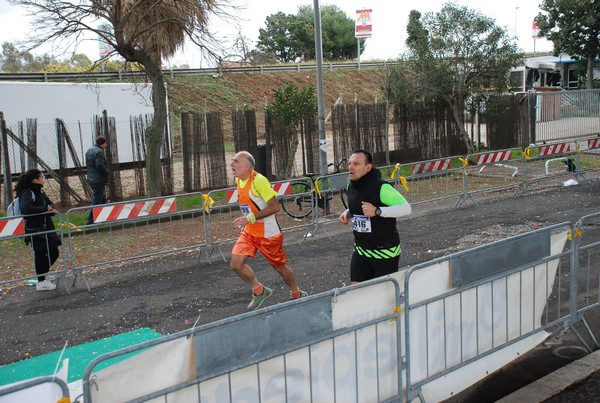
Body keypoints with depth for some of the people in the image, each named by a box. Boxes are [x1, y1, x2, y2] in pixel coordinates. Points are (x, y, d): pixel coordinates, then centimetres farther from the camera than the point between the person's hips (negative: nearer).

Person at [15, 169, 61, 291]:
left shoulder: (40, 192, 13)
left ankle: (42, 275, 29)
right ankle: (41, 282, 9)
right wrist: (44, 208, -22)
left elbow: (51, 205, 19)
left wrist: (50, 208, -6)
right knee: (40, 254, -2)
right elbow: (25, 208, -31)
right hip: (34, 229, -9)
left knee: (53, 252, 10)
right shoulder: (27, 193, -15)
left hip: (46, 227, 9)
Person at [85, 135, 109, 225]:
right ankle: (91, 221, -5)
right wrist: (107, 171, -10)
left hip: (91, 179, 10)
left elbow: (87, 164, 20)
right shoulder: (99, 151, -16)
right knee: (96, 201, -5)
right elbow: (100, 165, -26)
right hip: (98, 180, -10)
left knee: (102, 199, 19)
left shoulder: (89, 150, 15)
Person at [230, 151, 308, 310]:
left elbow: (274, 207, -25)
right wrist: (246, 220, 15)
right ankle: (259, 290, 11)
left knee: (280, 266, 9)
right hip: (249, 231, 7)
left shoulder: (258, 180, -22)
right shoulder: (238, 180, 4)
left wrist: (250, 218, -28)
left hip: (268, 232, -7)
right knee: (236, 263, -10)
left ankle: (297, 294, 35)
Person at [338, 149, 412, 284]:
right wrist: (347, 213, 2)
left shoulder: (381, 187, -20)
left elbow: (406, 208, -23)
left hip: (385, 251, -6)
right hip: (361, 250, 7)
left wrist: (377, 211, -32)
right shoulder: (351, 187, 5)